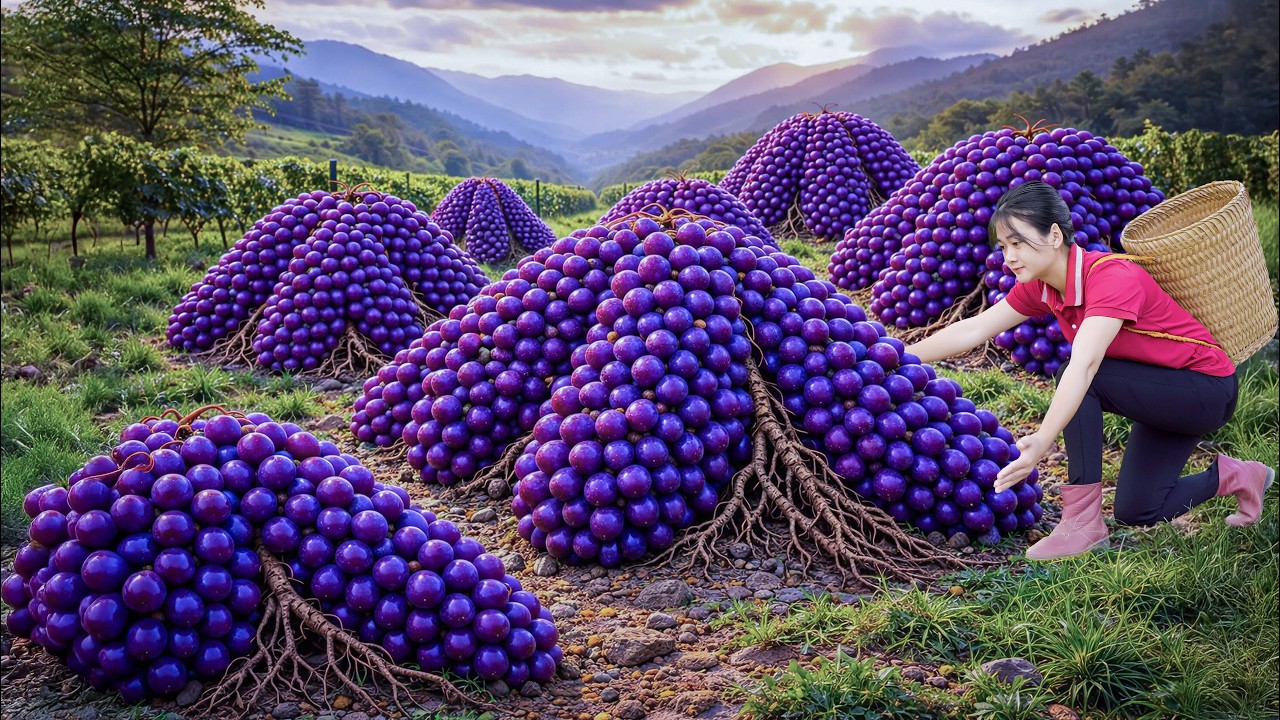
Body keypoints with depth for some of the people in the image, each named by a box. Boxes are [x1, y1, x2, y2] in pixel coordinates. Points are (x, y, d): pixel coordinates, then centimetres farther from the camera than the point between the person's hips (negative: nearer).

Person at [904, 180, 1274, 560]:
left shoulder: (1113, 277, -32)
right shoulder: (1041, 286, -7)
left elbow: (1083, 366, -45)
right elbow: (973, 330, -6)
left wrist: (1041, 442, -56)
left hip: (1208, 388, -9)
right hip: (1163, 393, 9)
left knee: (1083, 377, -29)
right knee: (1136, 512, 7)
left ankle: (1082, 523, -21)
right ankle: (1231, 476, 30)